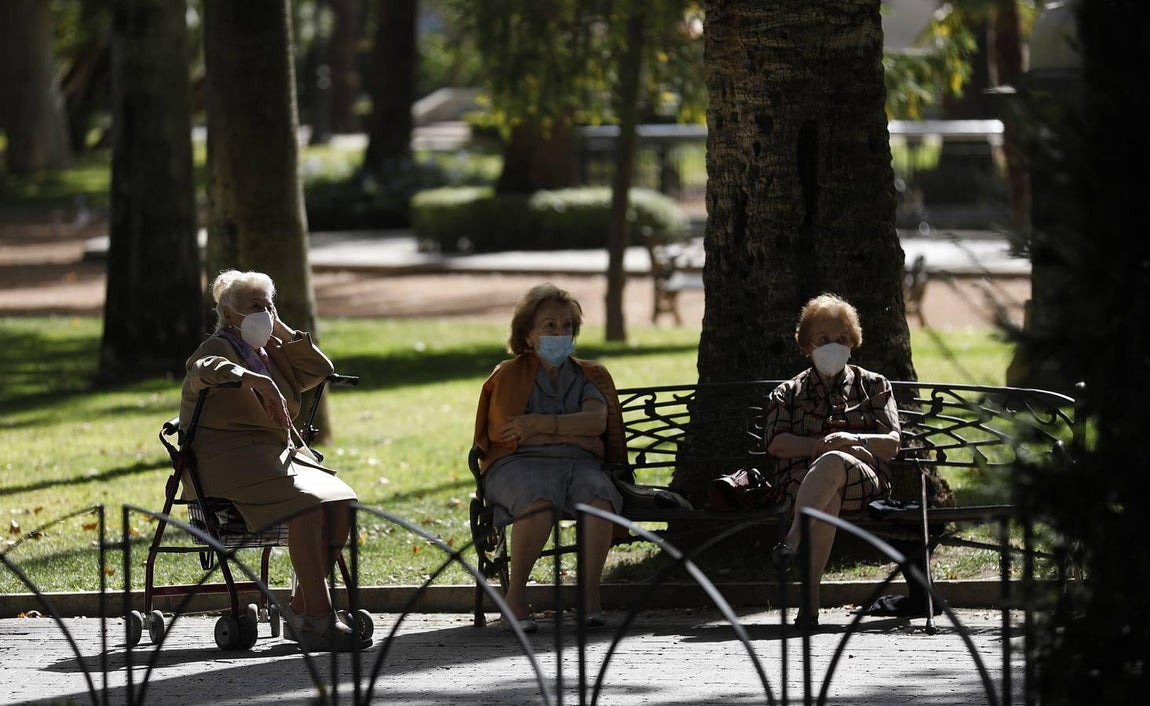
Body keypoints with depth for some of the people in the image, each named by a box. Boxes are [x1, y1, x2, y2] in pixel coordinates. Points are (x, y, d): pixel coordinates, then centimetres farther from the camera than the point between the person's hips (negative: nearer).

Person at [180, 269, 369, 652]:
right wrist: (257, 380, -39)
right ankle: (319, 620, -33)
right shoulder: (217, 348, -2)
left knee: (340, 504, -18)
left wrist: (285, 332, 15)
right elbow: (204, 370, -26)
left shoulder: (271, 354, 24)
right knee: (306, 506, -32)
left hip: (280, 453, 8)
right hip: (232, 459, -8)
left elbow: (320, 370, 23)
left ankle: (301, 611, -11)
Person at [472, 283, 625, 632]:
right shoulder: (509, 375, 12)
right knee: (539, 502, -39)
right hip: (519, 464, -2)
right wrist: (573, 429, -3)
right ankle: (515, 594, -29)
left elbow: (597, 421, -1)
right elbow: (513, 433, -4)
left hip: (580, 463, 3)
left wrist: (538, 424, -10)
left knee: (600, 497, -34)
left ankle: (591, 592, -29)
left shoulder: (589, 375, 20)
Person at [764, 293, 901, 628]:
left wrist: (852, 440, -10)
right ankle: (810, 596, -56)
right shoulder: (789, 393, 26)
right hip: (801, 479, 1)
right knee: (829, 500, -41)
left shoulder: (874, 386, 24)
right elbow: (776, 443, 7)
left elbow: (891, 444, 10)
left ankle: (792, 539, -58)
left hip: (864, 480, -1)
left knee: (833, 462, -41)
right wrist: (821, 444, -10)